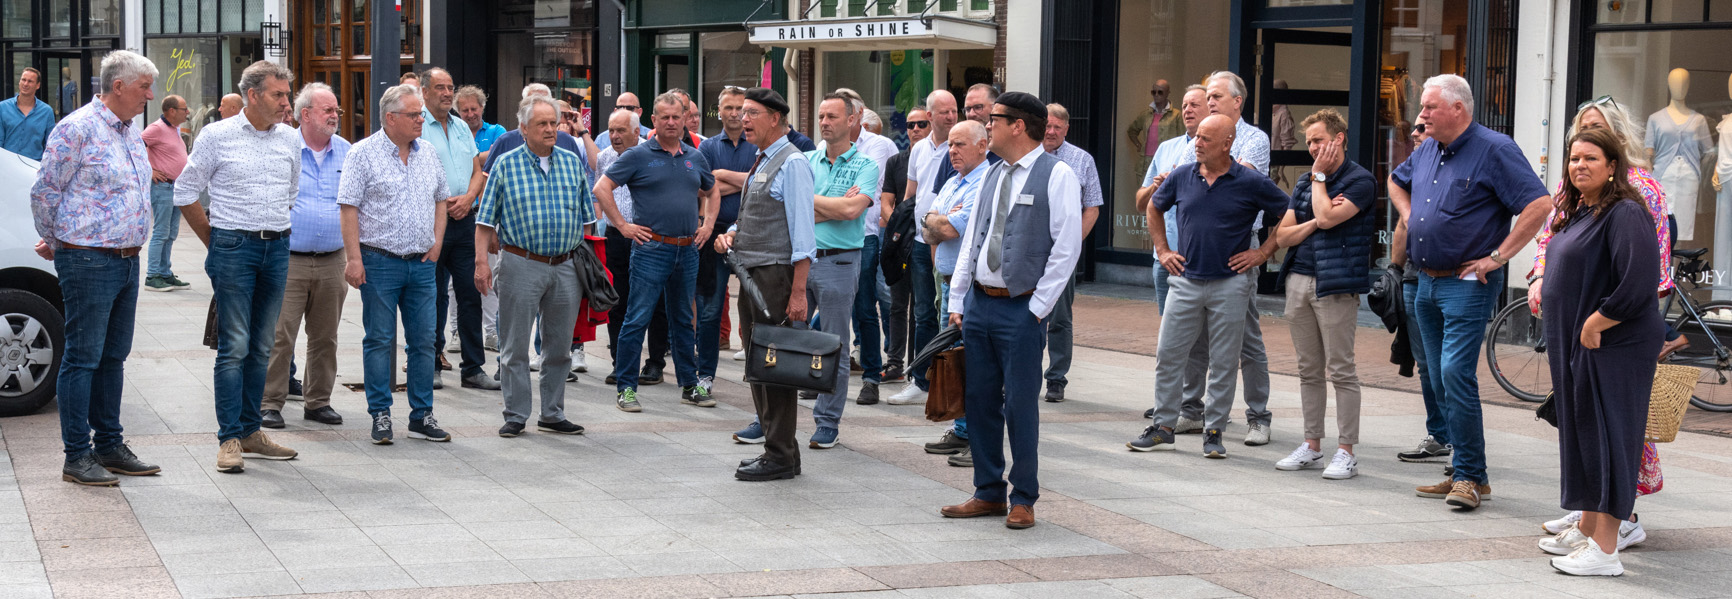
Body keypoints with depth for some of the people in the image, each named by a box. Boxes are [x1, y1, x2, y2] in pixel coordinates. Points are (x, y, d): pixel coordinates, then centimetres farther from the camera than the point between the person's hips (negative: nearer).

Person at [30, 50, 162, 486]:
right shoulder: (78, 129, -12)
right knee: (83, 358, -4)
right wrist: (54, 245, 3)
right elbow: (45, 192, -9)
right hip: (89, 262, -8)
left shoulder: (132, 133, 14)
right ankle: (77, 456, 1)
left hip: (127, 260, 8)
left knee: (113, 357, 13)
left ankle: (109, 446, 21)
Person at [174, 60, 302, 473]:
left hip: (277, 249, 5)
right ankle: (229, 439, -4)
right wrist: (215, 242, 2)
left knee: (261, 347, 9)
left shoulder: (289, 139, 9)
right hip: (233, 248, -5)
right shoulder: (217, 135, -4)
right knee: (234, 346, -7)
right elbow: (185, 193, 1)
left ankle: (251, 431, 17)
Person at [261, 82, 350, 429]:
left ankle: (318, 401, 21)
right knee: (279, 336, -6)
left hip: (332, 261, 4)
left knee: (325, 338, 10)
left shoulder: (345, 152, 10)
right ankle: (270, 403, 2)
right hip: (288, 260, -4)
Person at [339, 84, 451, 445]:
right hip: (380, 262, -5)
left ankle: (422, 416, 14)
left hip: (422, 263, 5)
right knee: (379, 340, 1)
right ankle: (380, 416, 9)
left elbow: (441, 200, 21)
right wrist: (354, 258, -15)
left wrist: (437, 242, 9)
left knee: (424, 340, 6)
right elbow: (348, 209, -9)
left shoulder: (428, 153, 10)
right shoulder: (364, 153, -6)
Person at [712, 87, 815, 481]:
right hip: (751, 274, 10)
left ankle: (781, 457, -2)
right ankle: (773, 445, 20)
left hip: (777, 275, -9)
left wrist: (798, 291, -21)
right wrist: (730, 234, 7)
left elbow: (802, 228, -16)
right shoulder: (760, 164, 18)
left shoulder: (792, 163, -10)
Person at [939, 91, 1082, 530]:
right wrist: (957, 302, 11)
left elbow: (1067, 247, -10)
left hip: (1021, 308, -7)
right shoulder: (992, 176, 14)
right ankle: (988, 493, 20)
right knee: (980, 399, 9)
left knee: (1020, 404, -1)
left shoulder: (1057, 175, -7)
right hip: (979, 302, 7)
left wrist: (1037, 308, -12)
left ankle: (1023, 499, 10)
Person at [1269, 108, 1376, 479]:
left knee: (1341, 371, -5)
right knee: (1309, 370, 11)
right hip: (1299, 280, 7)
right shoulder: (1305, 182, 17)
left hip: (1336, 285, -7)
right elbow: (1282, 236, 10)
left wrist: (1320, 175, -6)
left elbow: (1327, 218, -19)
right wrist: (1315, 222, -7)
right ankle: (1311, 446, 17)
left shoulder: (1360, 180, -5)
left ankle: (1345, 452, -1)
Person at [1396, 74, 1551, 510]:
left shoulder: (1494, 149, -12)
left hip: (1468, 283, -8)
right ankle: (1464, 472, 18)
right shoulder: (1426, 151, 12)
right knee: (1440, 381, 10)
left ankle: (1471, 476, -10)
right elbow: (1397, 183, 34)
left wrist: (1497, 257, -17)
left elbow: (1539, 205, -18)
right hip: (1427, 282, 8)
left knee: (1456, 373, -17)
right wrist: (1410, 218, 16)